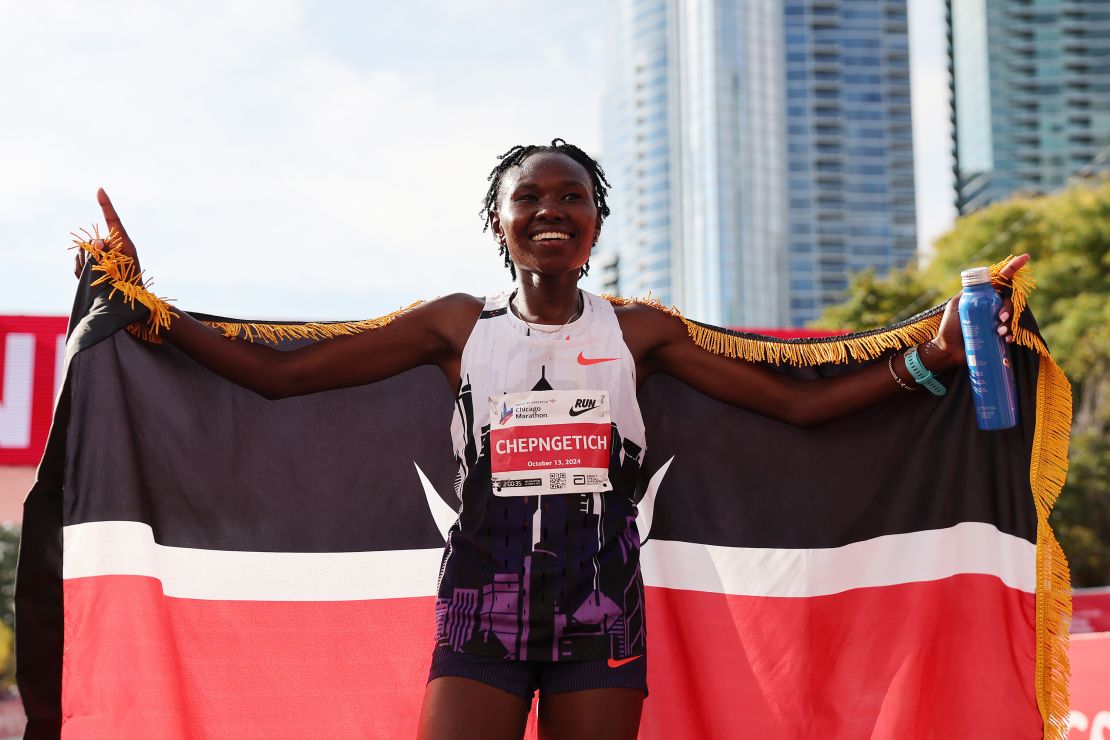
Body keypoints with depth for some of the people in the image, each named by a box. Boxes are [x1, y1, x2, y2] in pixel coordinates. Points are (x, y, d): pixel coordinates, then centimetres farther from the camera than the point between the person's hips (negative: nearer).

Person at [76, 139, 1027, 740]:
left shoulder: (640, 330, 9)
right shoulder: (457, 326, 7)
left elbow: (800, 403, 7)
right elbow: (278, 372, 5)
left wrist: (931, 358, -3)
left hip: (602, 610, 1)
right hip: (482, 604, 0)